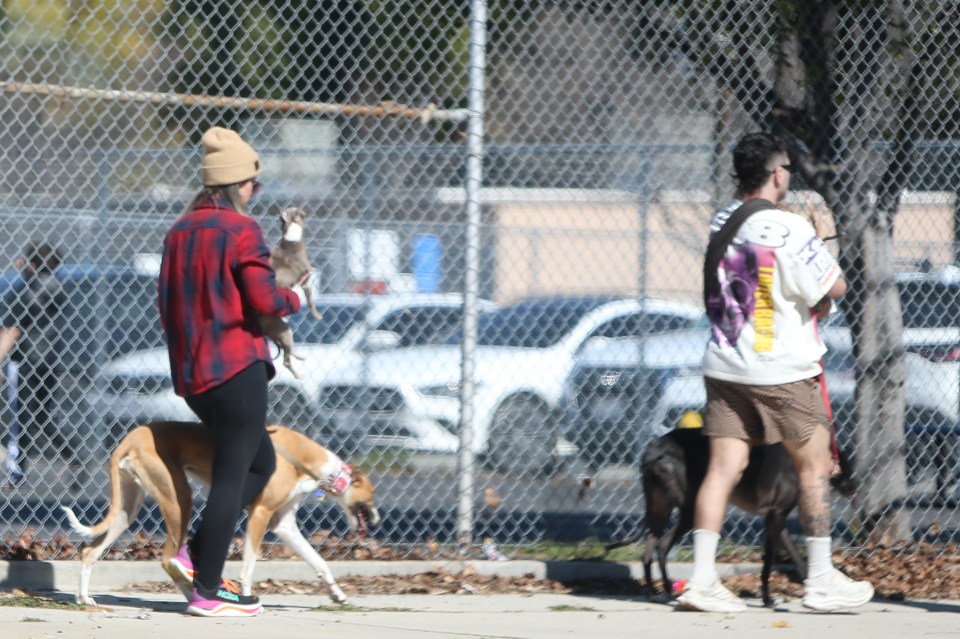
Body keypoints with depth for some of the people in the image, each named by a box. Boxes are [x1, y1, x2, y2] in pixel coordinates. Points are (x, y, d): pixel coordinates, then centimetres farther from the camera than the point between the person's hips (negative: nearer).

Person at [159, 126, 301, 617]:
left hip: (191, 373, 9)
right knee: (232, 475, -3)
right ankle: (208, 590, -5)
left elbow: (168, 305, 18)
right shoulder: (241, 230, -12)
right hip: (236, 368, -9)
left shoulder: (178, 232, 13)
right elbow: (265, 300, -16)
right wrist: (293, 299, 4)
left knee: (260, 461, 20)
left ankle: (196, 555, 7)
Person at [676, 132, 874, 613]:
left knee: (723, 469, 4)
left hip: (724, 368, 6)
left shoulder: (722, 221, 5)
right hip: (782, 370, -6)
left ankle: (702, 579, -3)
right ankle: (820, 581, 12)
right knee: (814, 465, 8)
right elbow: (835, 287, -13)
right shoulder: (789, 230, -17)